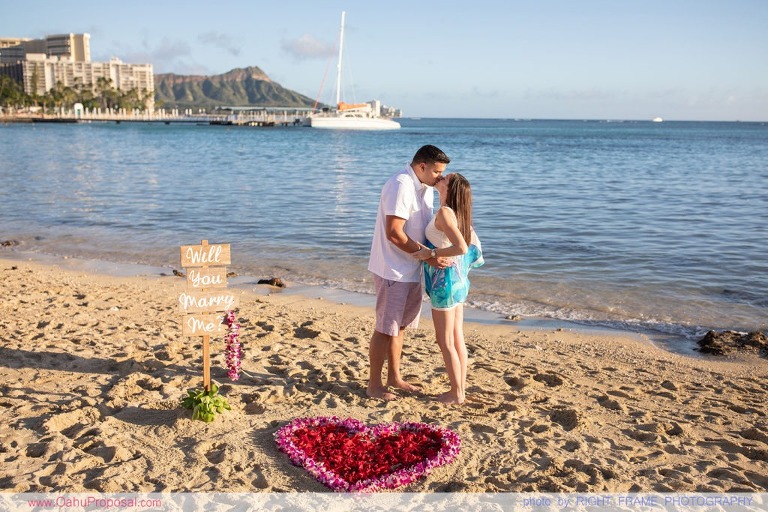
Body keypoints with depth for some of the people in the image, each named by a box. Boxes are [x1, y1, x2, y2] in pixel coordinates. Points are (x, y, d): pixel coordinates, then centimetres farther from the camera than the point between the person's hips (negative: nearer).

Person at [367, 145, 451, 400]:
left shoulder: (425, 187, 10)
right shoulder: (401, 186, -20)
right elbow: (394, 234, -24)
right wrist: (428, 256, -21)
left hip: (412, 270, 9)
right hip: (393, 271, -9)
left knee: (400, 326, 18)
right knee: (385, 329, 0)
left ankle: (394, 377, 31)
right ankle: (374, 385, 12)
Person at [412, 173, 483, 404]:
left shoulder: (444, 212, -19)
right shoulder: (458, 213, 8)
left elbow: (461, 247, -31)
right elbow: (474, 243, 17)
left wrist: (431, 253, -23)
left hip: (445, 280, -9)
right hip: (458, 280, 9)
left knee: (445, 341, 3)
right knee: (457, 338, 15)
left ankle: (456, 393, 12)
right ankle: (461, 387, 24)